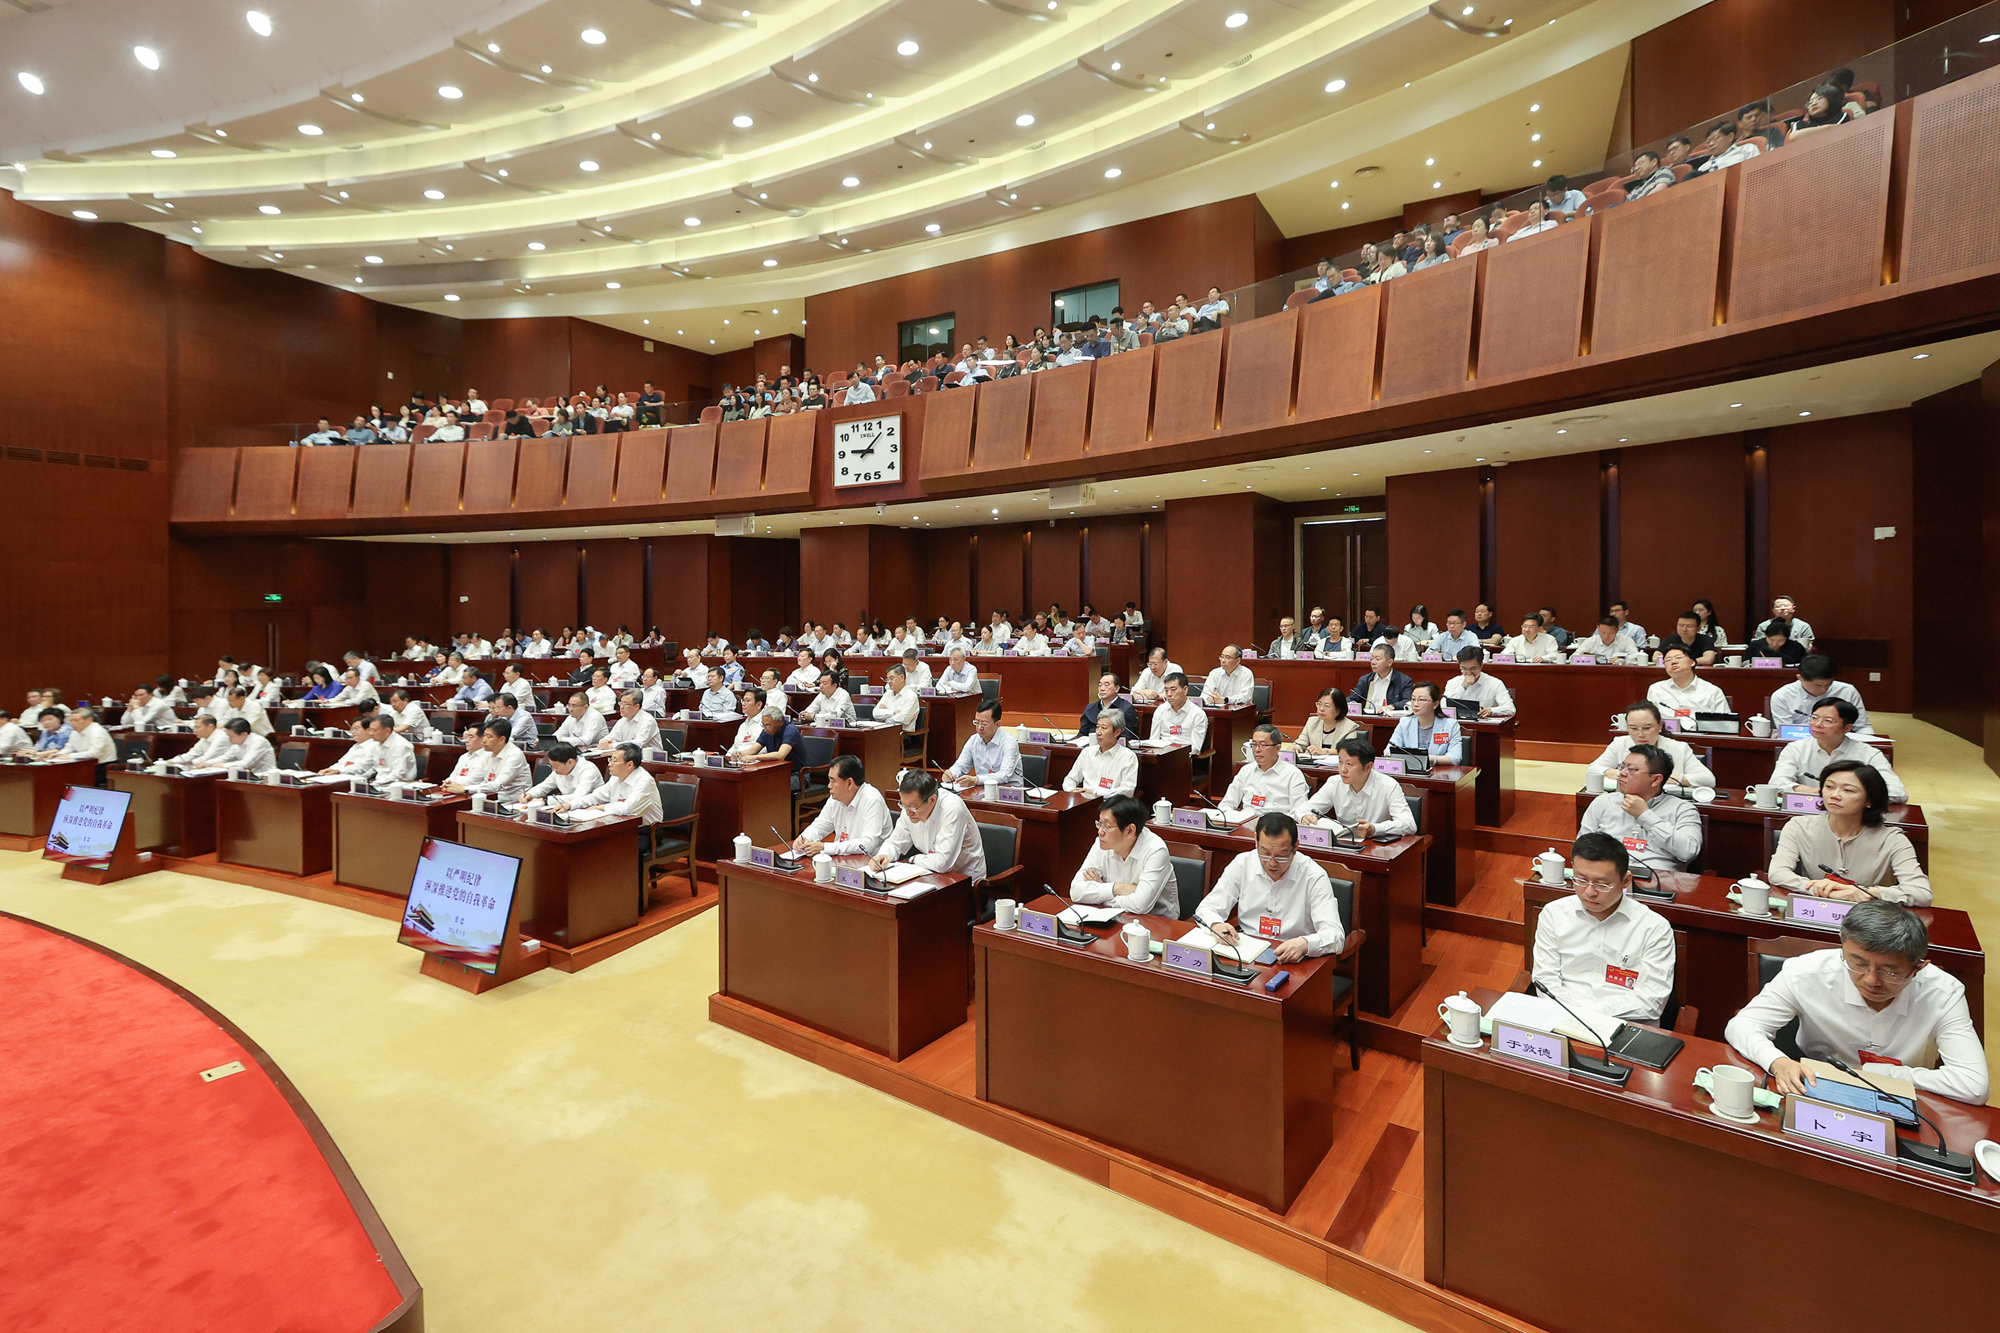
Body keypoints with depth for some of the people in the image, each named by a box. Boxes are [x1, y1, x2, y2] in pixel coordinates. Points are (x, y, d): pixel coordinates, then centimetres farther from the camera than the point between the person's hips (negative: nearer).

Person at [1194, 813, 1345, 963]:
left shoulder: (1313, 876, -9)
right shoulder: (1242, 865, 0)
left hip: (1291, 963, -2)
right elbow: (1206, 909, 4)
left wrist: (1304, 944, -37)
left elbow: (1335, 935, -16)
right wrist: (1216, 925, -20)